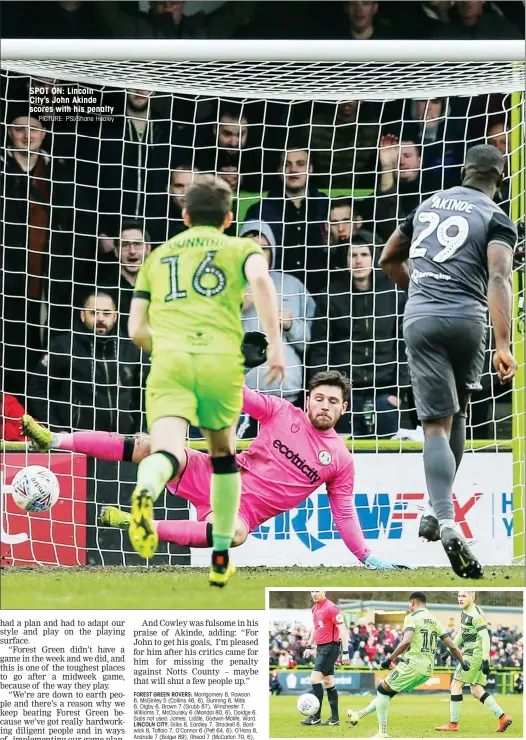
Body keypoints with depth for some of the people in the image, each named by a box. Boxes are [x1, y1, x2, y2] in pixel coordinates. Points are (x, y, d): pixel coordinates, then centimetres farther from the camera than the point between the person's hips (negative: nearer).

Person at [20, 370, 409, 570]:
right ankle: (54, 440, -12)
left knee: (234, 533, -41)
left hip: (246, 510, -2)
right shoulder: (283, 413, 5)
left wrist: (367, 557, 1)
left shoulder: (340, 459, 5)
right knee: (156, 446, -17)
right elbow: (240, 396, -2)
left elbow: (344, 513, 9)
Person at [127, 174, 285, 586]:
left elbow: (137, 330, 22)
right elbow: (260, 279, -7)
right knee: (223, 454, 22)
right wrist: (276, 342, -9)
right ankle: (221, 558, 26)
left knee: (168, 449, -19)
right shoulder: (240, 248, 19)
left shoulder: (158, 257, 26)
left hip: (169, 358, 0)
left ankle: (146, 492, -56)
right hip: (222, 361, 0)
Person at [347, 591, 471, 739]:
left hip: (412, 665, -7)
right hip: (427, 671, 7)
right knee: (388, 691, 22)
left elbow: (407, 641, -23)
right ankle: (360, 715, 32)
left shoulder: (412, 618, -6)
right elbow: (452, 646, 12)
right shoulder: (435, 621, 14)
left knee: (383, 690, 10)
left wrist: (390, 658, -16)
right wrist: (463, 663, 26)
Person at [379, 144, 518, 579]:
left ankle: (446, 521, -24)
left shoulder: (429, 205, 17)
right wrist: (504, 345, -20)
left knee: (437, 423, -4)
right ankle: (439, 511, 19)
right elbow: (498, 279, -14)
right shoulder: (496, 219, 2)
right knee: (456, 414, 21)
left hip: (420, 319, 2)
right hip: (467, 320, -2)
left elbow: (388, 260, 28)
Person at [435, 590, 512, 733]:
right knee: (476, 691, 9)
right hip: (471, 654, 10)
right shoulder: (465, 613, 13)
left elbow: (485, 638, -22)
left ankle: (453, 724, -1)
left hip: (475, 655, -10)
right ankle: (503, 717, 9)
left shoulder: (476, 615, -17)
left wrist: (485, 660, -26)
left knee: (455, 685, -6)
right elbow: (461, 634, 26)